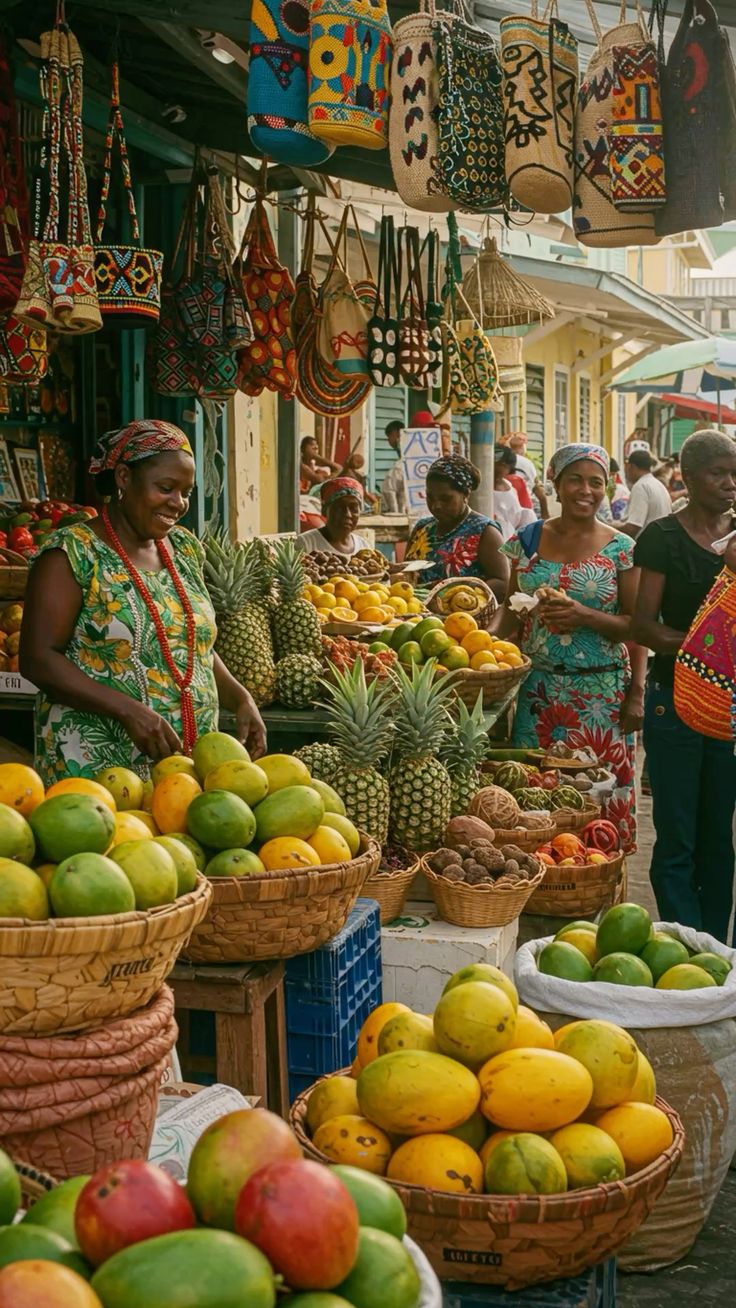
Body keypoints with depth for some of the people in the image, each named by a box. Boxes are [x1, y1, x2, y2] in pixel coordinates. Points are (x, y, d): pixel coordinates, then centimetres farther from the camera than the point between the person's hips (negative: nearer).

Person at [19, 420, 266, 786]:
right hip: (95, 766, -6)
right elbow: (37, 659, -15)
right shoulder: (73, 553, -10)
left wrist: (240, 698, 2)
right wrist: (129, 710, -24)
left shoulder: (185, 548, 9)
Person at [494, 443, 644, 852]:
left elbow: (635, 626, -1)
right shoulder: (528, 540, 7)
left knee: (600, 797, -1)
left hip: (602, 694, -2)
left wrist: (585, 616, -17)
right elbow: (511, 610, 10)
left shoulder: (621, 549, 0)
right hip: (539, 691, 2)